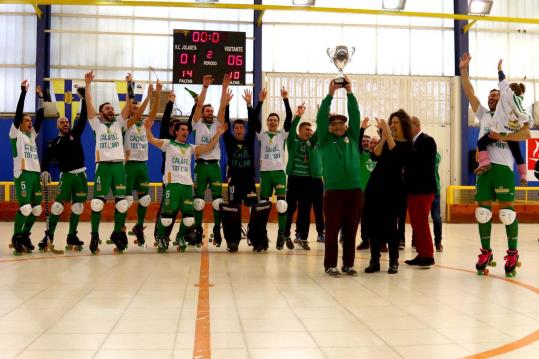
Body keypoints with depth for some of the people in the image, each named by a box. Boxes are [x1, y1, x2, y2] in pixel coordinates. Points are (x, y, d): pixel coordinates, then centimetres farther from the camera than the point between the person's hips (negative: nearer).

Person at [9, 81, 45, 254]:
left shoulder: (32, 135, 19)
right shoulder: (15, 134, 4)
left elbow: (40, 117, 14)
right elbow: (18, 112, -5)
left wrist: (40, 97, 10)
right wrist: (23, 92, -6)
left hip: (36, 174, 7)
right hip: (23, 174, -7)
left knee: (36, 209, 7)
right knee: (24, 208, -13)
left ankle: (25, 236, 19)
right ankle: (16, 238, -1)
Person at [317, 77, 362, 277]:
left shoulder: (352, 138, 13)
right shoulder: (325, 140, 8)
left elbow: (355, 115, 5)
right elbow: (321, 118, -3)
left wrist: (350, 93, -3)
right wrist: (330, 94, -8)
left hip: (355, 190, 2)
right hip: (333, 191, -2)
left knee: (351, 230, 8)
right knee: (332, 230, 1)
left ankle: (348, 264, 17)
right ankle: (331, 265, 9)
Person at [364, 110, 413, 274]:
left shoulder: (408, 144, 1)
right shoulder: (385, 139, 11)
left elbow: (395, 155, -18)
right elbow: (375, 156, -6)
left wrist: (388, 135, -19)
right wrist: (383, 137, -15)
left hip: (393, 187, -4)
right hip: (375, 184, 4)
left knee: (390, 224, -6)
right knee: (373, 223, 3)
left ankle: (394, 261, 4)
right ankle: (374, 260, 9)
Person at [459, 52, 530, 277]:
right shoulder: (483, 115, 18)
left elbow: (526, 134, -10)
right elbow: (469, 94, 11)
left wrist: (502, 137, -15)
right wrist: (464, 70, 5)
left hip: (503, 167, -4)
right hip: (484, 168, 4)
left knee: (507, 212, -5)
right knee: (482, 211, 4)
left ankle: (512, 254, 5)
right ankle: (486, 252, 13)